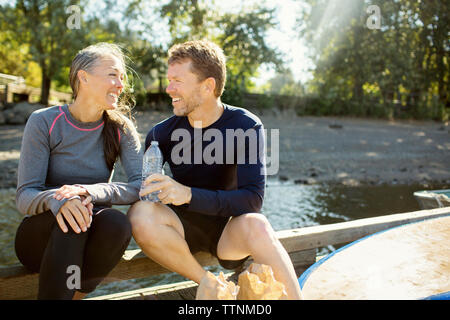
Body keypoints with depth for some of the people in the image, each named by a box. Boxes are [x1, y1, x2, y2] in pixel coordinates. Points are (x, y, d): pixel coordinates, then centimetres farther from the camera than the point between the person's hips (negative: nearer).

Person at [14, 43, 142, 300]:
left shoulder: (121, 128, -3)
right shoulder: (44, 122, -9)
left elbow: (143, 186, -16)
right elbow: (25, 196, -14)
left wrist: (90, 191, -32)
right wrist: (56, 199, -37)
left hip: (87, 239, 2)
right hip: (40, 237, -2)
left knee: (119, 224, -30)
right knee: (70, 215, -34)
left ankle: (72, 292, -11)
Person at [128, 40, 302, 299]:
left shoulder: (246, 127, -11)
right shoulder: (162, 133, -3)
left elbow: (252, 199, -20)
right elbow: (142, 187, 3)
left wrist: (189, 194, -32)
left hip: (230, 227, -2)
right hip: (183, 227, 3)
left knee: (256, 226, -36)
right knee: (140, 214, -29)